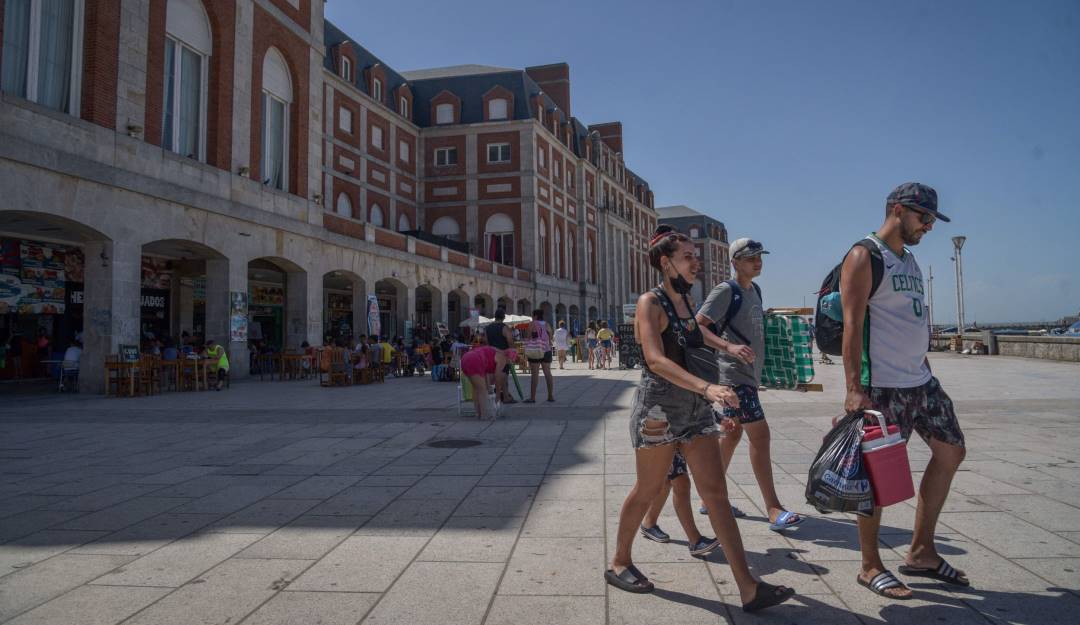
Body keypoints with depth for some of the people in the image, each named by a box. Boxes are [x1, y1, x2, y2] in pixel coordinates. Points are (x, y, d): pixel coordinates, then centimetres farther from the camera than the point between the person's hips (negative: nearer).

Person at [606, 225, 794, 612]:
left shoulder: (684, 301, 11)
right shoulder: (651, 302, -12)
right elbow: (656, 360, -25)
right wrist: (707, 388, -35)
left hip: (695, 409, 7)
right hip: (659, 408, -7)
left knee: (716, 493, 2)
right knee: (647, 490, 7)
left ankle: (748, 588, 4)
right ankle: (619, 563, 28)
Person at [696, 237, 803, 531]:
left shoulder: (755, 291, 15)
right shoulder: (725, 291, -11)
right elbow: (698, 325, -18)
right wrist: (729, 347, -28)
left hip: (749, 374, 9)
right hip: (733, 374, -9)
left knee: (732, 435, 13)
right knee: (760, 434, -11)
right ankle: (773, 509, -7)